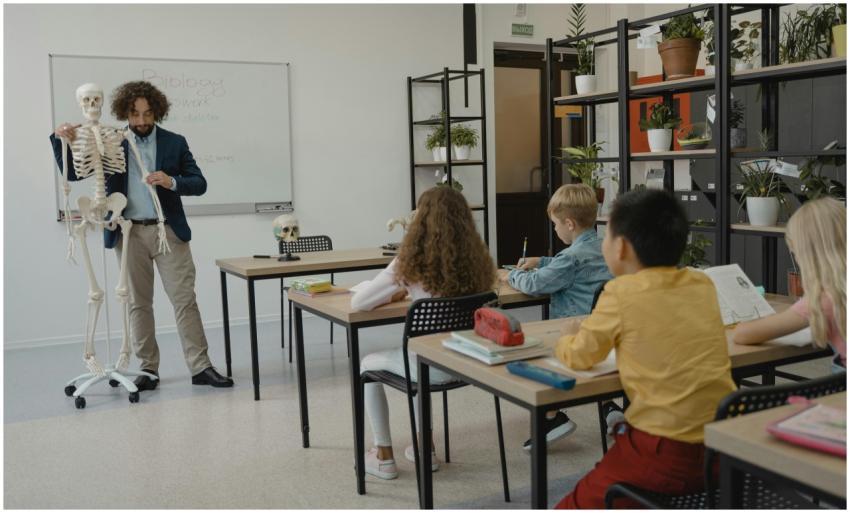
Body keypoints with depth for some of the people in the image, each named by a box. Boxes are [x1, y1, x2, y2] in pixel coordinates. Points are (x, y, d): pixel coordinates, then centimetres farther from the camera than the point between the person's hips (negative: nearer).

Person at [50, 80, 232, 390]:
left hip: (169, 231, -1)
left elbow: (199, 184, 0)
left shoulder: (175, 143, 4)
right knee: (139, 303, 7)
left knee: (185, 300, -3)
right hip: (129, 234, 1)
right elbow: (72, 173, 4)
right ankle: (148, 369, 16)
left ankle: (200, 367, 2)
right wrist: (60, 139, -13)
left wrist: (172, 182, -20)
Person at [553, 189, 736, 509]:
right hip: (724, 448, 7)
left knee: (575, 505, 11)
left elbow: (580, 356, 1)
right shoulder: (702, 284, 5)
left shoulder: (622, 291, -11)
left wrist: (569, 337, 20)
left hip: (665, 455, -6)